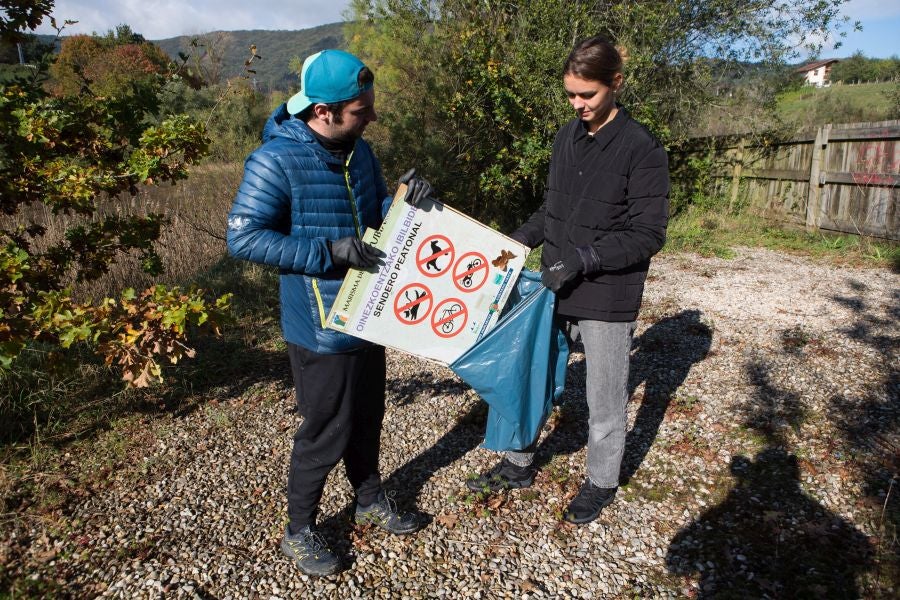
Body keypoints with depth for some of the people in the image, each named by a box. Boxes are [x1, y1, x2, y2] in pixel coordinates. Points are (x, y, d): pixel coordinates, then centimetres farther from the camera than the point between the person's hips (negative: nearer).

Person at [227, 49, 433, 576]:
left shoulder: (358, 150, 4)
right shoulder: (276, 160, -19)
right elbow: (243, 238, -20)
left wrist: (403, 198, -8)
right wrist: (328, 254, -26)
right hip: (321, 327, -7)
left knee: (367, 417, 22)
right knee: (326, 433, 6)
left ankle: (371, 499, 45)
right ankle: (300, 532, 30)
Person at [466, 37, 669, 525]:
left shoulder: (641, 149, -12)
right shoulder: (566, 137, 7)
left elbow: (648, 235, -14)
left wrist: (586, 258, -24)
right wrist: (520, 238, -1)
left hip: (608, 299, -6)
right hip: (553, 288, 6)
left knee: (603, 400, 10)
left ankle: (601, 484, 34)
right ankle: (518, 465, 36)